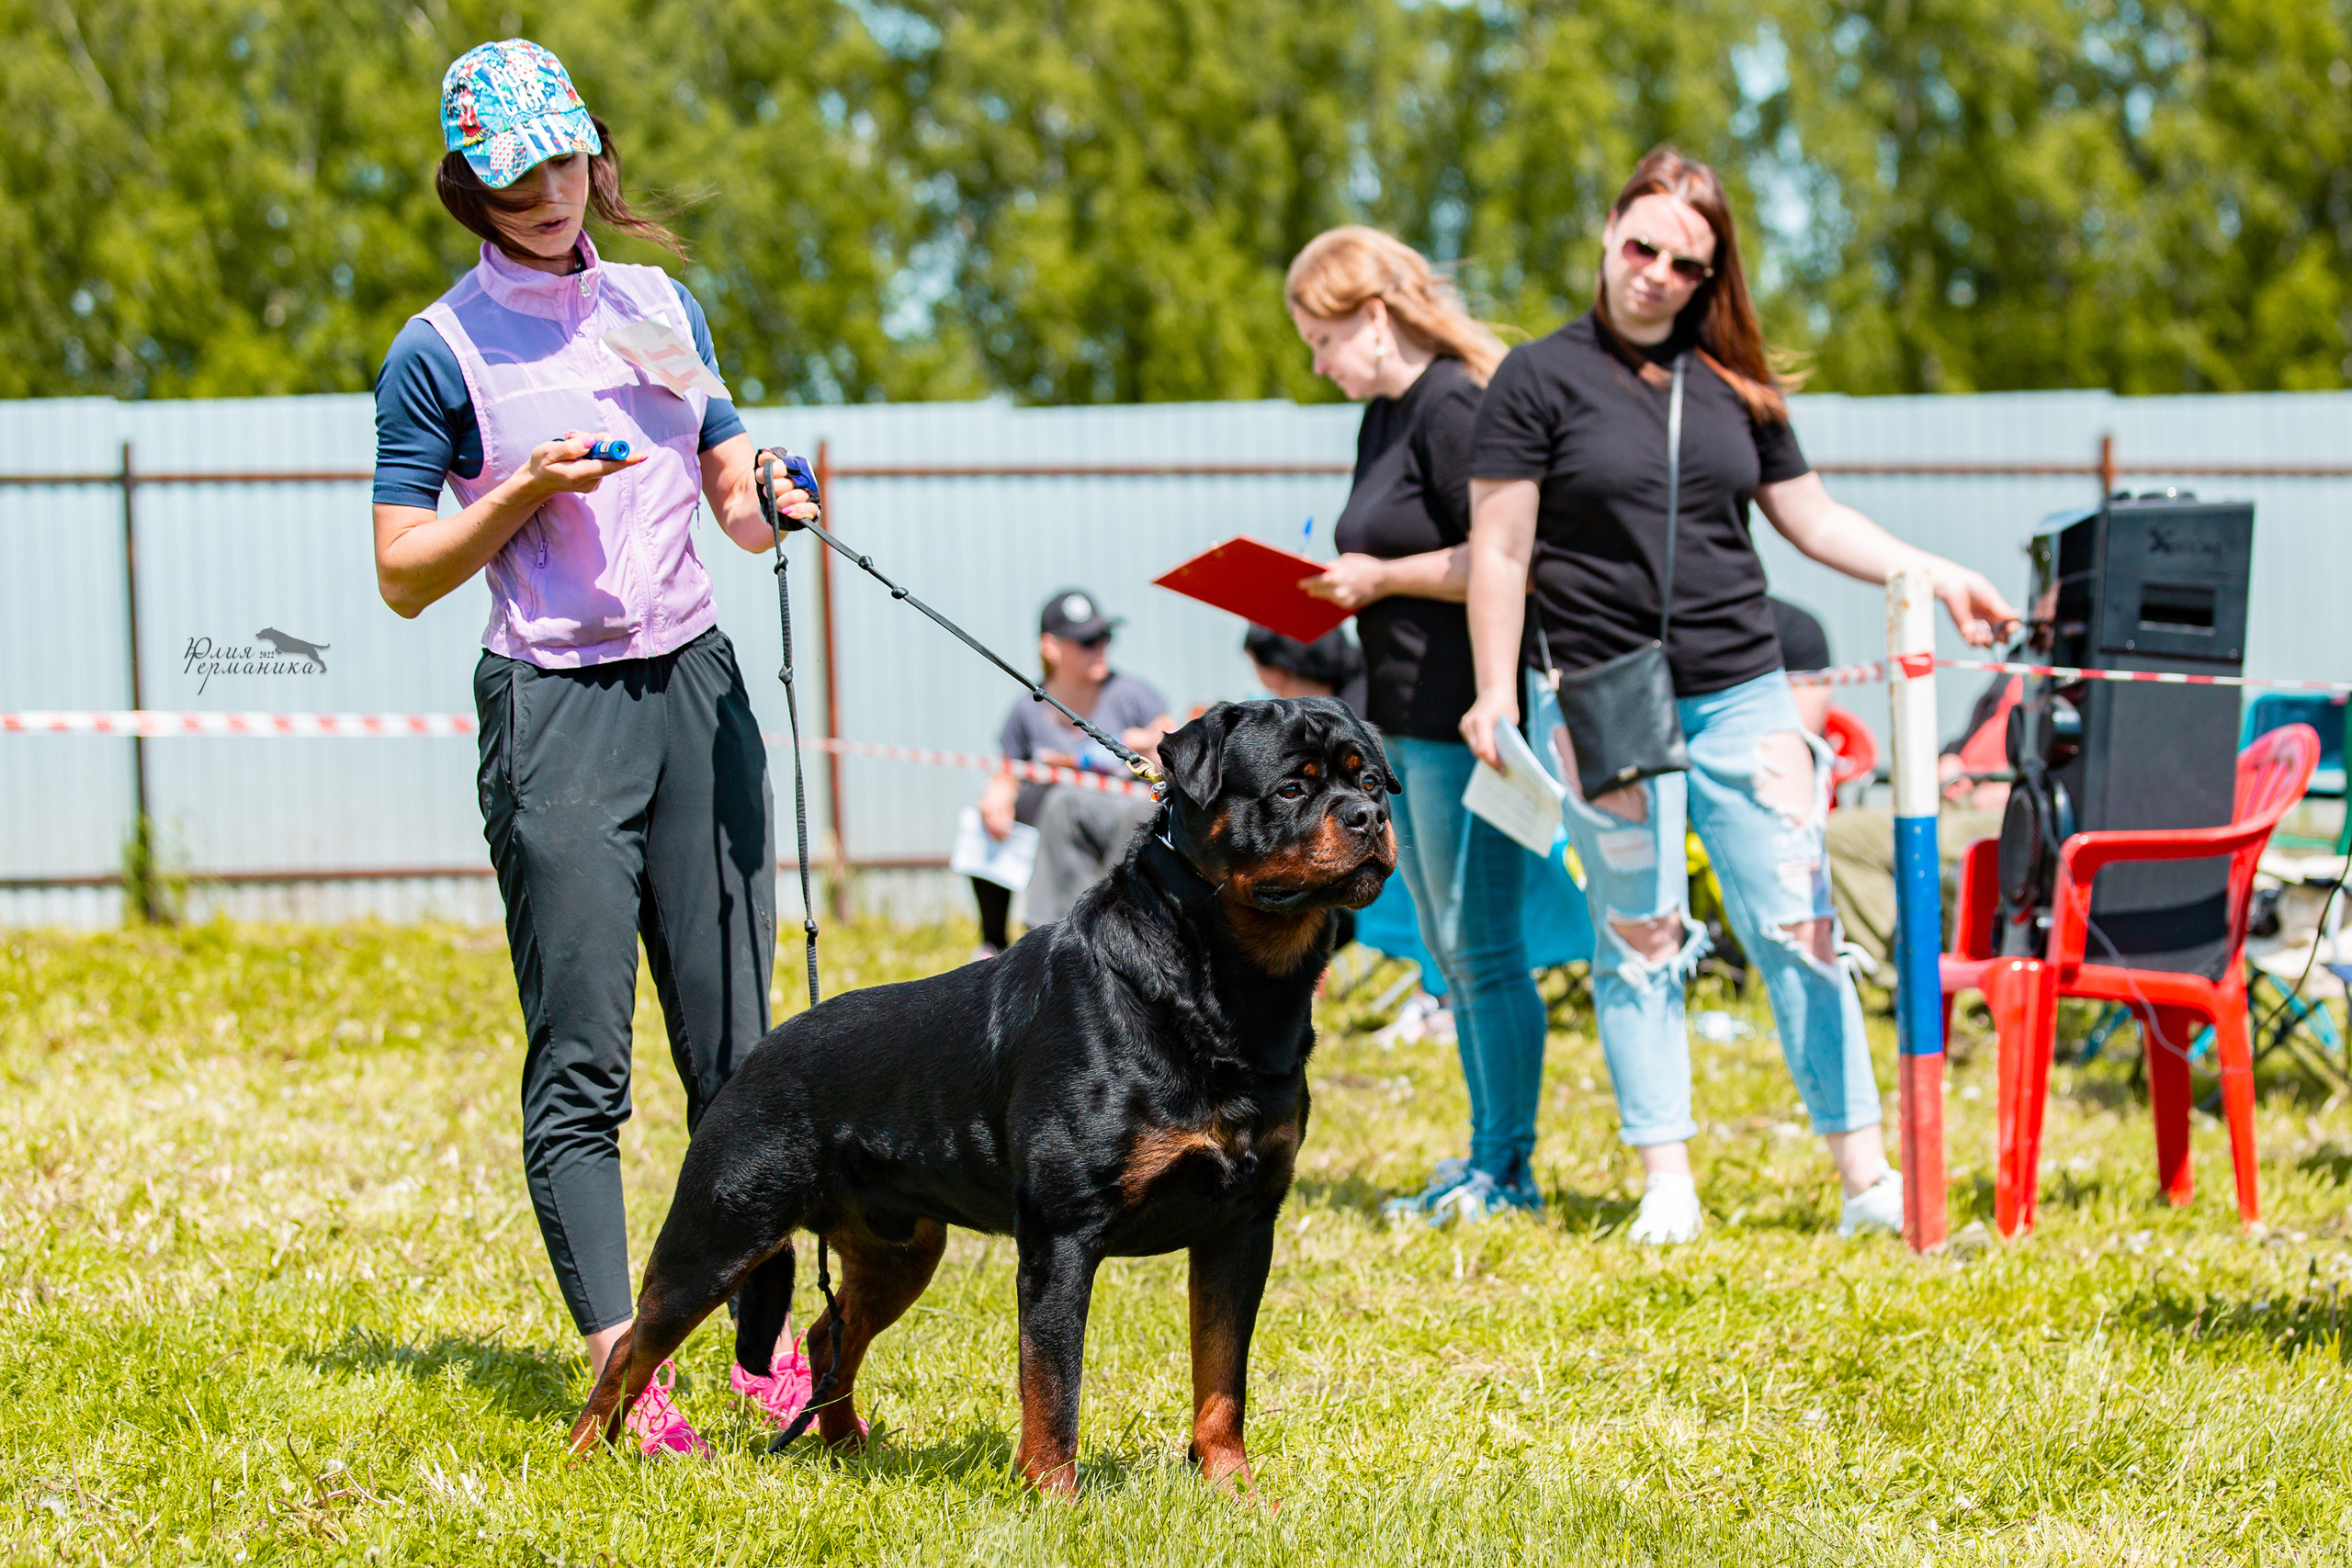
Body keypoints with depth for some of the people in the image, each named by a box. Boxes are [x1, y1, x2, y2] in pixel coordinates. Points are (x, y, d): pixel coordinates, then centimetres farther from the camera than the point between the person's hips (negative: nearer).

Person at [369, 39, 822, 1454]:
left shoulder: (665, 309, 14)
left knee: (735, 1045, 2)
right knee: (582, 1063, -7)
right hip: (556, 703, -4)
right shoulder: (440, 353, 0)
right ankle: (620, 1363, -8)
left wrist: (765, 505, 0)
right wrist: (525, 492, -14)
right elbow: (403, 577, 0)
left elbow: (731, 493, 22)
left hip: (698, 686, 5)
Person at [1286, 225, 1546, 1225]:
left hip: (1468, 716, -10)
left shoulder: (1455, 406, -14)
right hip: (1408, 721, 10)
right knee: (1451, 955, 12)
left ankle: (1506, 1167, -2)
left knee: (1480, 947, -7)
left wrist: (1381, 579, -14)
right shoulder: (1383, 418, 17)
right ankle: (1487, 1167, 17)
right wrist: (1334, 588, 8)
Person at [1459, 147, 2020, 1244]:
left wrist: (1936, 577, 10)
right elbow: (1499, 549, -2)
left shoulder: (1733, 385, 13)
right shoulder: (1539, 380, 0)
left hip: (1740, 693, 3)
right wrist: (1496, 694, -9)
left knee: (1799, 929, 0)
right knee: (1638, 944, 1)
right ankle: (1665, 1184, 9)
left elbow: (1812, 519, 20)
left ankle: (1865, 1175, 3)